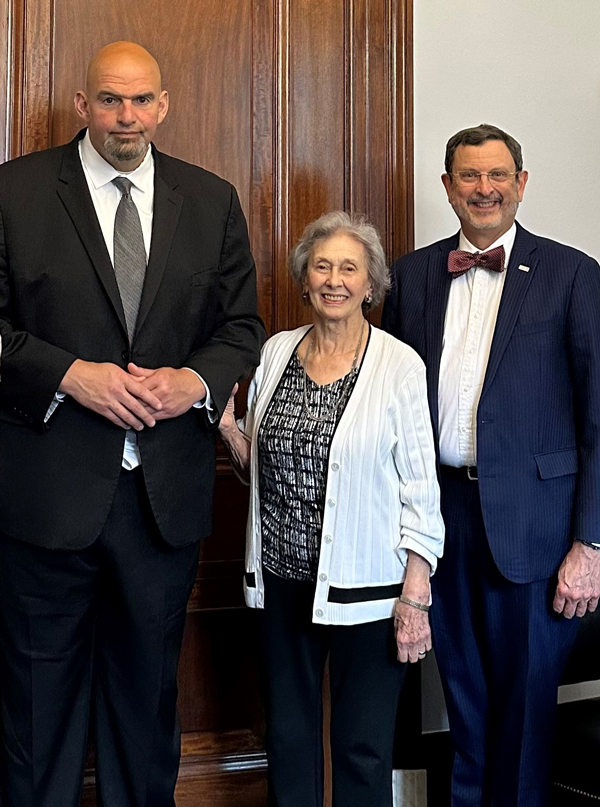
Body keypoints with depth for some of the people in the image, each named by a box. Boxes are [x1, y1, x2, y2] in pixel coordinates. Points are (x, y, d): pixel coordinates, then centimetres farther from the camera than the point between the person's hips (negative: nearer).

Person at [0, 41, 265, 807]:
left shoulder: (212, 200, 7)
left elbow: (242, 325, 9)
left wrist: (197, 380, -10)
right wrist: (71, 374, -18)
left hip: (167, 491, 3)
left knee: (149, 683, 17)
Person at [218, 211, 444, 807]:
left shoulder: (399, 366, -8)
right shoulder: (275, 353, 5)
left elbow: (420, 490, -8)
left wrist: (415, 597, -11)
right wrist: (226, 426, -5)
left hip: (366, 581, -4)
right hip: (282, 574, 4)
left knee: (362, 745, 10)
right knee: (287, 733, 18)